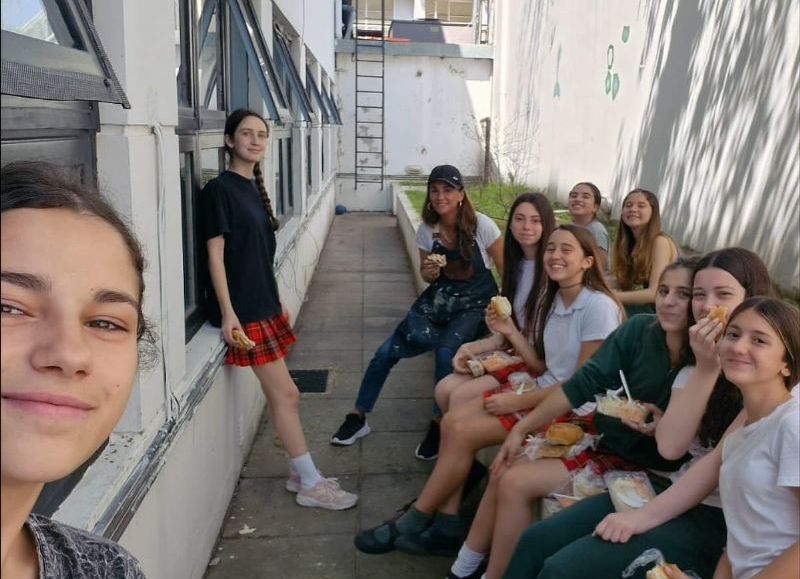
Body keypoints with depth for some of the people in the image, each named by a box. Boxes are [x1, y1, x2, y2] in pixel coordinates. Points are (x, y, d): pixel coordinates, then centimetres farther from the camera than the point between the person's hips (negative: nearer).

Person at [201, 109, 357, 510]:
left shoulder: (253, 187, 13)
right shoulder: (219, 189, -11)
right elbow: (215, 253, -15)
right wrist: (228, 313, -19)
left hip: (263, 303, 8)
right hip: (243, 308, -8)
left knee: (281, 395, 13)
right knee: (285, 394, -4)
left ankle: (299, 473, 24)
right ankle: (310, 484, 7)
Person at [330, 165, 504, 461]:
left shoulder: (481, 225, -15)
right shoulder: (427, 230, -2)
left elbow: (506, 270, -9)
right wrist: (429, 272, -12)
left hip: (475, 302, -4)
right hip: (439, 298, 4)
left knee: (447, 352, -32)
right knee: (386, 352, -8)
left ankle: (439, 424, -9)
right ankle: (358, 417, 12)